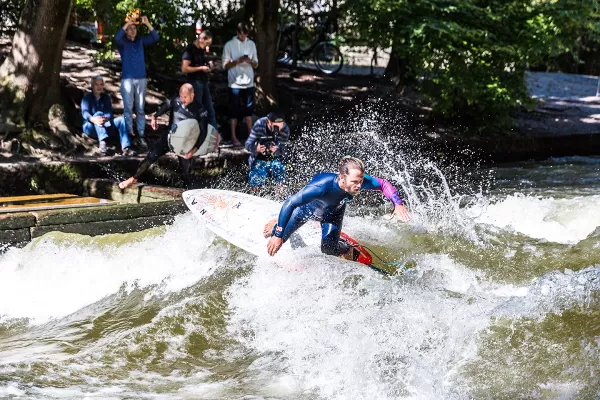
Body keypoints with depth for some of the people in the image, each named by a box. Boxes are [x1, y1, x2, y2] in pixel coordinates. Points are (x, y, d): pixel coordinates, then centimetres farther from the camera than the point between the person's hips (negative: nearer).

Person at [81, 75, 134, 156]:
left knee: (121, 119, -21)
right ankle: (102, 142, -56)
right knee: (98, 114, -32)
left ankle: (126, 148, -41)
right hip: (91, 127, -3)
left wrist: (105, 119, -33)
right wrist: (93, 119, -42)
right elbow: (85, 112, -19)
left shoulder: (106, 97, 9)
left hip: (105, 126, 3)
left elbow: (109, 113, -7)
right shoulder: (87, 98, -1)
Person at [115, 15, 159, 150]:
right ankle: (129, 135, -2)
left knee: (140, 109, 3)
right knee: (128, 108, -4)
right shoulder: (122, 42, 0)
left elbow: (155, 38, 0)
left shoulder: (141, 41, 9)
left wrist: (147, 24, -9)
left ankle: (141, 136, 4)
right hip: (127, 79, -3)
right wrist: (127, 24, -22)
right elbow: (116, 38, -22)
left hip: (141, 79, 3)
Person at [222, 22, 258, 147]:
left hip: (249, 83, 4)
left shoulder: (251, 44, 7)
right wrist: (238, 61, -20)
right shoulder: (229, 45, -5)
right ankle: (234, 136, 9)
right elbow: (225, 65, -5)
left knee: (249, 109, 9)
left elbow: (256, 64, 9)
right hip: (235, 83, -4)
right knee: (234, 110, 2)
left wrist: (250, 61, -14)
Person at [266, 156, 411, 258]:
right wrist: (277, 236, -48)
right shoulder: (322, 186, -51)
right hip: (308, 207, -2)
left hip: (333, 212, 2)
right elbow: (290, 204, -47)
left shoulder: (359, 180, -38)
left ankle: (347, 250, 21)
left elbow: (383, 184, -19)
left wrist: (398, 204, -34)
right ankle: (277, 225, 45)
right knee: (278, 239, 8)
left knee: (328, 248, -14)